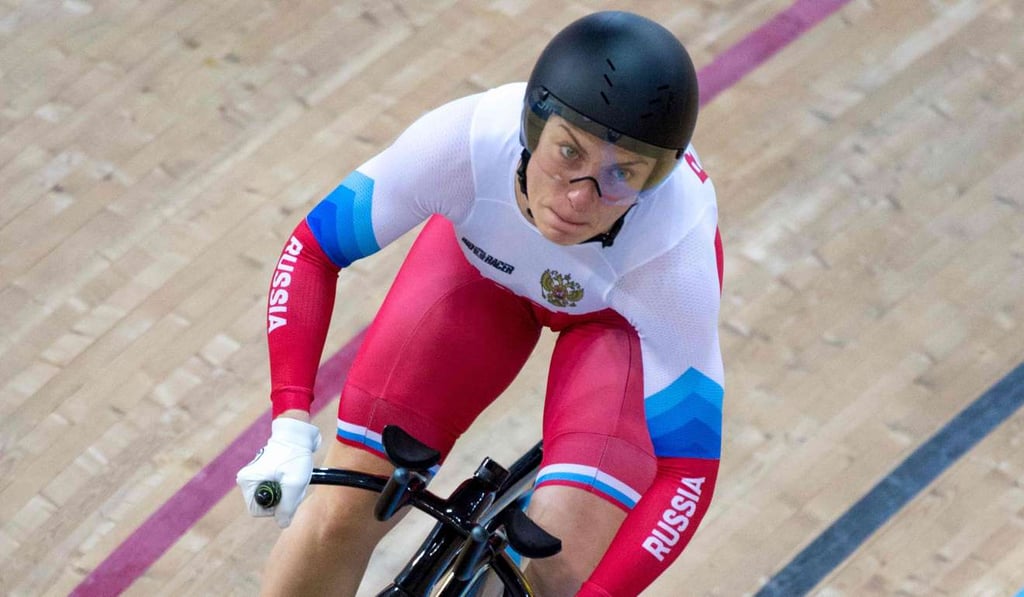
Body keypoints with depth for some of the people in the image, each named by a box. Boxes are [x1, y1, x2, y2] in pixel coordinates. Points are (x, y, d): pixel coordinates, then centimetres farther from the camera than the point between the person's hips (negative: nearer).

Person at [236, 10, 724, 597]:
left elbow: (688, 471, -33)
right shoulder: (468, 138, -38)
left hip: (623, 310, -2)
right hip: (484, 260, 2)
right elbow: (311, 251, -23)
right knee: (341, 515, -9)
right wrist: (290, 426, -34)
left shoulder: (675, 253, -40)